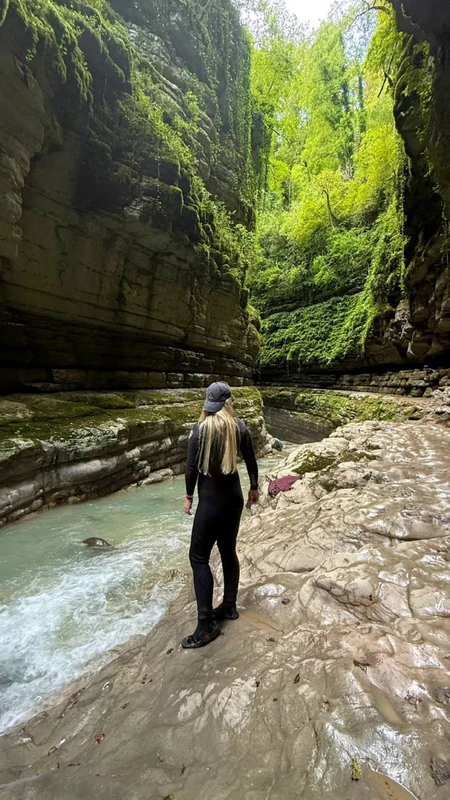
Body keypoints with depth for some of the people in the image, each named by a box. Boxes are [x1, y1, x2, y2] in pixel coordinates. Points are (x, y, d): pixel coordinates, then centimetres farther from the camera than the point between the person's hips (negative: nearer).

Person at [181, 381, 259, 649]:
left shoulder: (200, 429, -13)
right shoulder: (240, 427, -2)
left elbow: (192, 467, -9)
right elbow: (251, 461, 5)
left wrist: (189, 495, 5)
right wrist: (254, 488, 19)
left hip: (212, 500, -5)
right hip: (234, 496, 5)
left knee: (199, 557, 5)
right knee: (229, 551, 19)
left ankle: (207, 625, 8)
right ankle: (229, 606, 33)